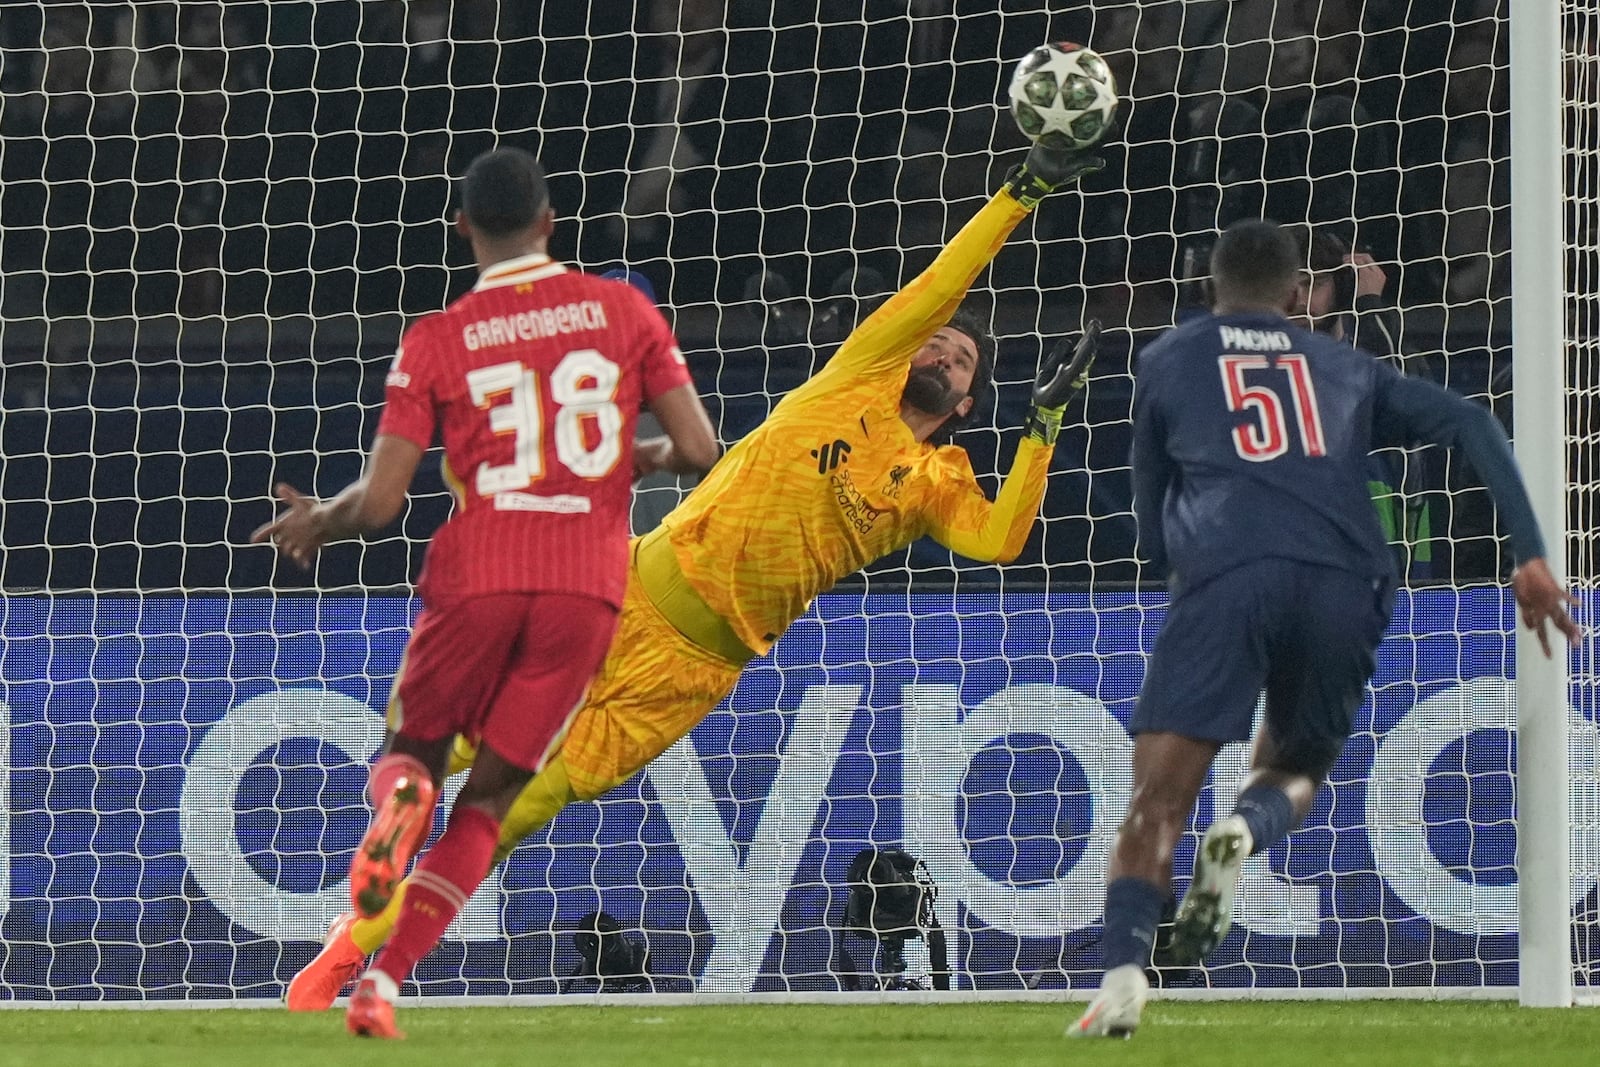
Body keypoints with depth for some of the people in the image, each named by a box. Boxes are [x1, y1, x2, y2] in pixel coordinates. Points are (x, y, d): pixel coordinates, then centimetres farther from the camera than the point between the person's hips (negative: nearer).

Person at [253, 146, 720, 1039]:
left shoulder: (436, 341, 2)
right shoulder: (624, 311, 6)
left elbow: (379, 504, -1)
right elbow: (699, 451, 3)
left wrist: (315, 523, 20)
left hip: (476, 579, -1)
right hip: (589, 586, 1)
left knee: (413, 751, 20)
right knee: (491, 797, 10)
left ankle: (400, 801, -20)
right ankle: (384, 982, -7)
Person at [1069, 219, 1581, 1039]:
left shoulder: (1167, 362, 25)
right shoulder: (1345, 369, 28)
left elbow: (1151, 529, 27)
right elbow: (1468, 424, 15)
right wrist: (1529, 557, 10)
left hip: (1224, 577, -2)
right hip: (1344, 586, 2)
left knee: (1156, 803, -5)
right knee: (1293, 771, 22)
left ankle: (1124, 967, -31)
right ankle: (1251, 827, -15)